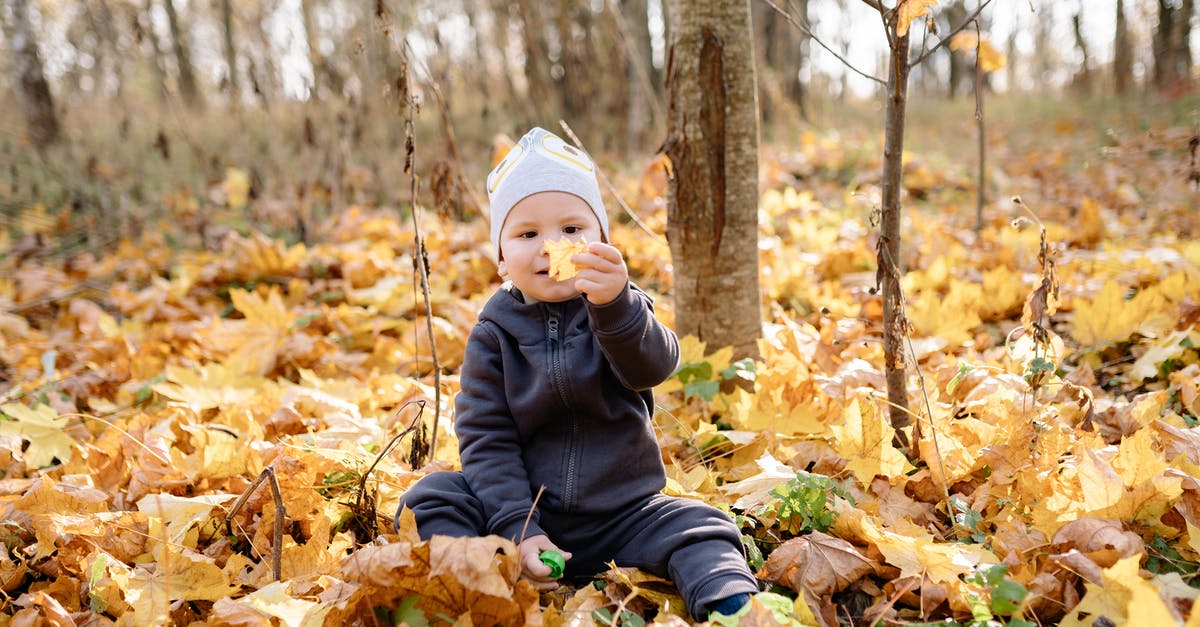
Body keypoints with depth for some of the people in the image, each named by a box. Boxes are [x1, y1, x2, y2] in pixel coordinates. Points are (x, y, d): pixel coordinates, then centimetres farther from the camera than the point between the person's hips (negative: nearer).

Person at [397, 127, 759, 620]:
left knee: (697, 529, -22)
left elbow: (652, 367, -26)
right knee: (432, 498, -18)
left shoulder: (624, 312, -3)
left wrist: (616, 307, -47)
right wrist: (517, 529, -17)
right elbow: (484, 436, -6)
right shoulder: (494, 334, -2)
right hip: (523, 511, 1)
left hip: (622, 515, 0)